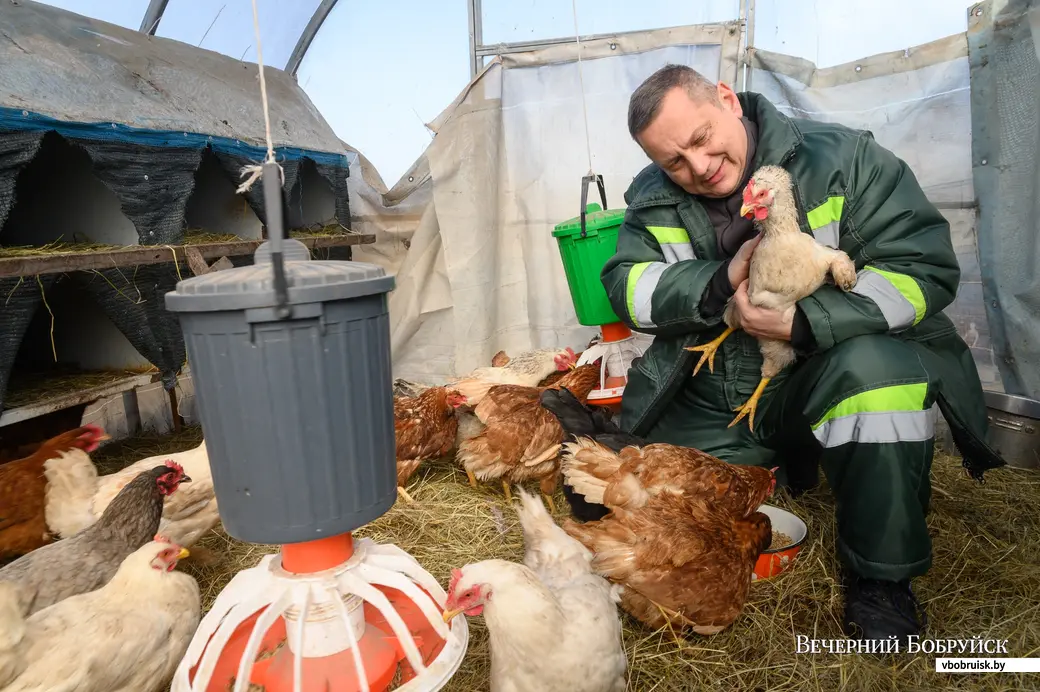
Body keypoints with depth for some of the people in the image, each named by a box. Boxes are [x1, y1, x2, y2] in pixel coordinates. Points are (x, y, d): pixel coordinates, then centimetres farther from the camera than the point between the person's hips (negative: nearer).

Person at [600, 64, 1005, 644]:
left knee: (874, 363, -36)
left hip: (822, 388, -3)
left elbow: (926, 268, -15)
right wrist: (721, 281, -24)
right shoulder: (653, 197, 1)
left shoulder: (841, 158, -10)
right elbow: (627, 288, -8)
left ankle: (881, 576, -12)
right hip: (707, 409, 4)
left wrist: (801, 324, -29)